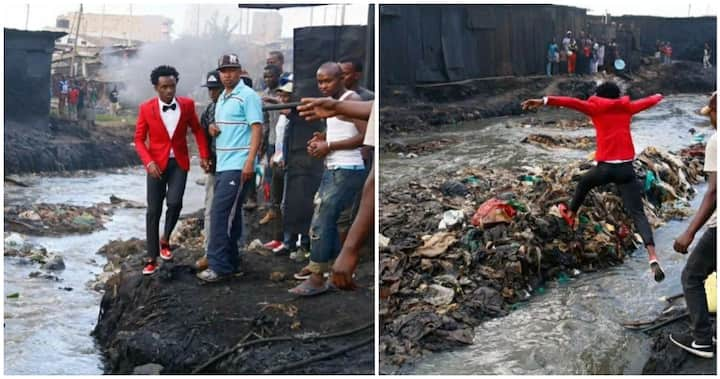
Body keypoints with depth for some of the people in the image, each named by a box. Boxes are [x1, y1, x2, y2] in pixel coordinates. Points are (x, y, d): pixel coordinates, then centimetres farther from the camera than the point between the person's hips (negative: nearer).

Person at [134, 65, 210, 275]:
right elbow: (139, 139, -2)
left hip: (179, 163, 1)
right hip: (157, 164, -1)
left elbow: (197, 130, 10)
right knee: (154, 210, 2)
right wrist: (148, 162, -15)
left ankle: (165, 240, 11)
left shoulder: (187, 104, -3)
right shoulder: (146, 108, -6)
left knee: (174, 202, -18)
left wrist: (204, 155, 1)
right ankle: (152, 258, 12)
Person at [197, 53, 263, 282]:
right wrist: (213, 128, 8)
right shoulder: (222, 98, 18)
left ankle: (218, 266, -10)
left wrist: (249, 162, -22)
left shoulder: (248, 96, -9)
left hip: (238, 166, -9)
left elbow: (257, 129, -16)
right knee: (230, 214, 12)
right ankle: (230, 263, 18)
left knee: (220, 213, -13)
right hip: (222, 165, 9)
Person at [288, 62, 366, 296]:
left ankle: (317, 279, -5)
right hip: (333, 169, 10)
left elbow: (365, 136, -20)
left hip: (347, 171, -10)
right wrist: (321, 140, 7)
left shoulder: (352, 100, -12)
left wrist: (329, 146, -18)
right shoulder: (334, 102, 16)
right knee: (327, 222, 12)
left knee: (321, 223, -10)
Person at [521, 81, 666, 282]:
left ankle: (571, 214, 53)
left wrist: (544, 101, -19)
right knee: (638, 213, -5)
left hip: (605, 167, -2)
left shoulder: (595, 108, 4)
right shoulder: (627, 107, 15)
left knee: (584, 182, 33)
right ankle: (653, 257, -21)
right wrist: (658, 96, 57)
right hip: (626, 168, 2)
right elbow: (647, 101, 34)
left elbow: (572, 102, -11)